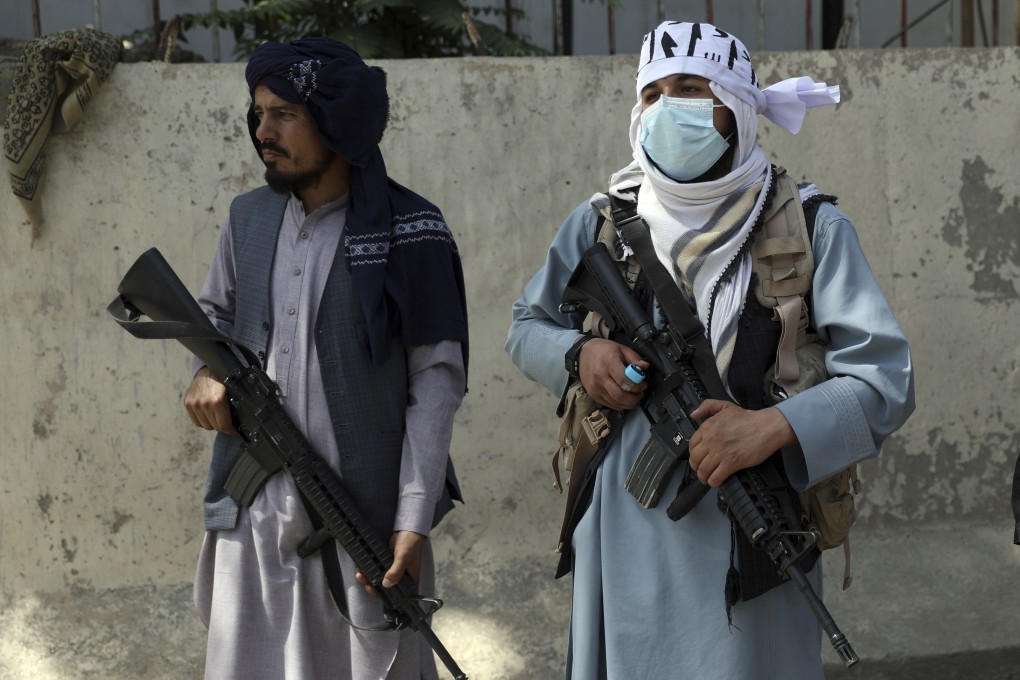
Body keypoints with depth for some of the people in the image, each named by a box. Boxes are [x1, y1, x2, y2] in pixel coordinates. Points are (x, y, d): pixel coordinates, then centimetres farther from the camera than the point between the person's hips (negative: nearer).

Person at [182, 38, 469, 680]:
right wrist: (208, 372, 0)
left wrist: (413, 523, -14)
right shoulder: (249, 219, 8)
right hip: (254, 515, 4)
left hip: (366, 523, -4)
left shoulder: (410, 232, -7)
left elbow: (436, 381, -7)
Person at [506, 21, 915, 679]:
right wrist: (579, 354, -4)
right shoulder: (603, 224, 6)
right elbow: (527, 327, 19)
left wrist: (775, 426, -25)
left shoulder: (810, 229, -3)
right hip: (622, 535, 3)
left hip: (750, 538, -3)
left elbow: (886, 379, -9)